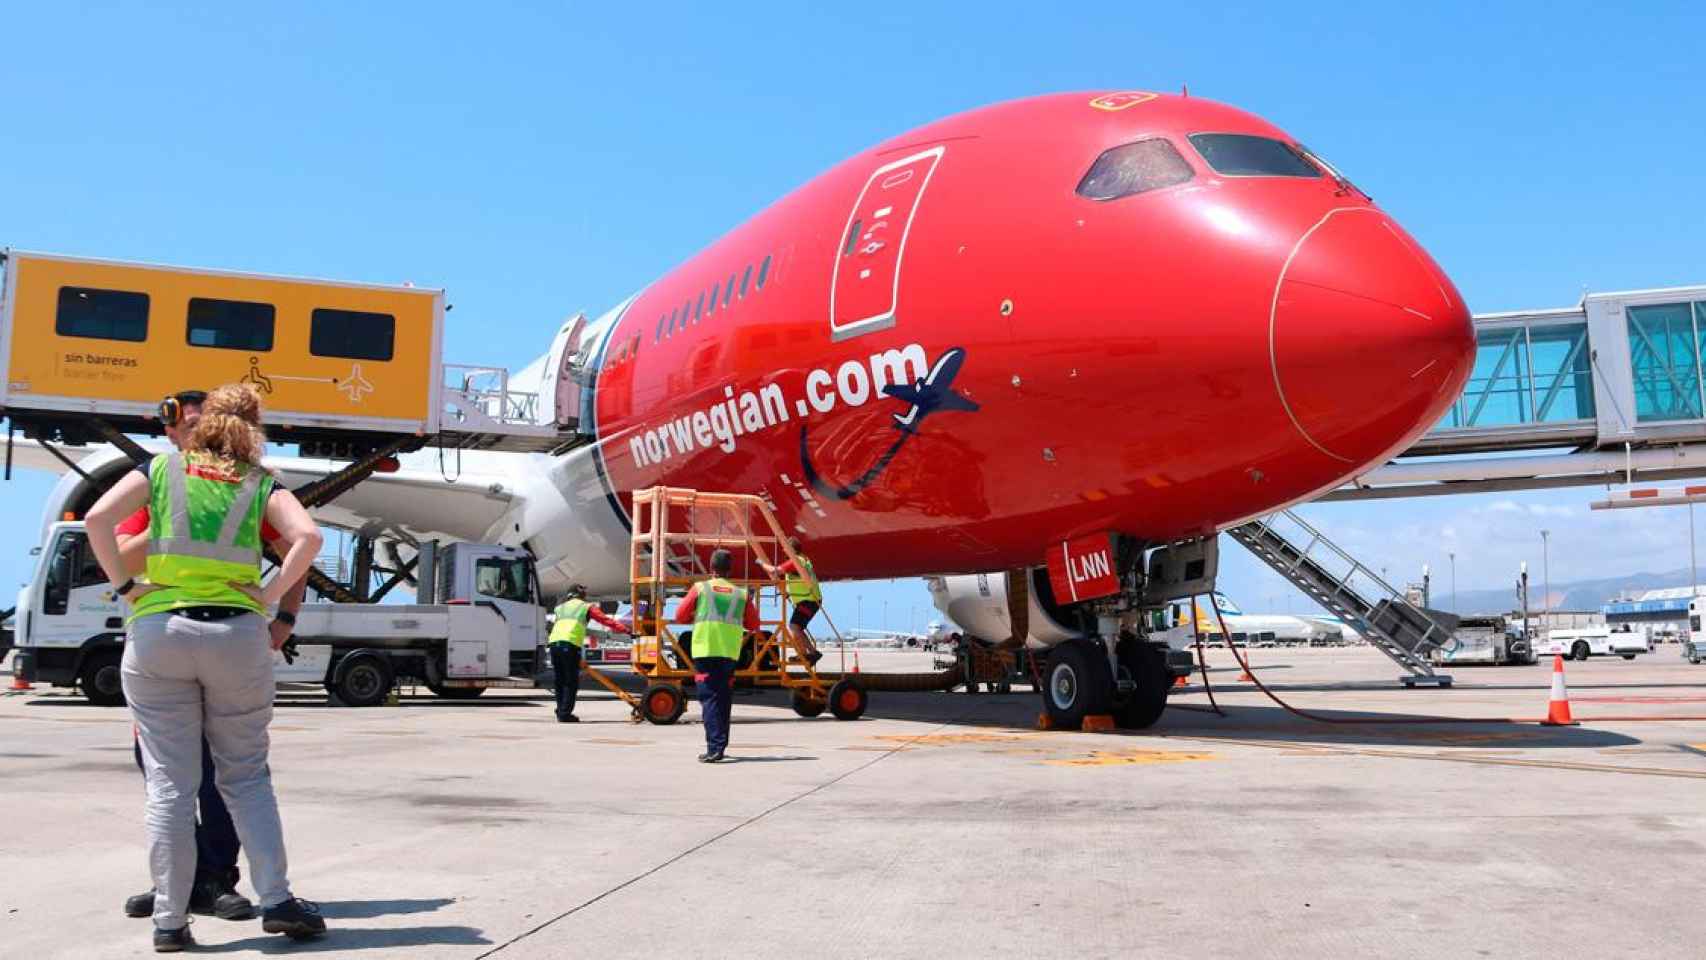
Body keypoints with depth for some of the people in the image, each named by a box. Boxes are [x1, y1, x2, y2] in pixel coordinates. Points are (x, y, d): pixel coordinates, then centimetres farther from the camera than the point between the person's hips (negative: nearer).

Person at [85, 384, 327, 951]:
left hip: (157, 631, 0)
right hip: (237, 633, 0)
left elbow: (98, 517, -5)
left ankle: (169, 920, 8)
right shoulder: (261, 484, 9)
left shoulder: (160, 469, 10)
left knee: (170, 784, 5)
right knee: (245, 776, 10)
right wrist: (271, 595, -3)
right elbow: (308, 535, -9)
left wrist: (125, 586, 0)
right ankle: (275, 900, 6)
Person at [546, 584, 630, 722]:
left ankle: (561, 712, 18)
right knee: (571, 683, 2)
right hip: (570, 645, -5)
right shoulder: (586, 607, 15)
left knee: (560, 681, 15)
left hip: (554, 643, 5)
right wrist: (626, 629, 7)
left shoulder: (559, 608, 29)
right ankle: (565, 714, -2)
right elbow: (606, 620, 9)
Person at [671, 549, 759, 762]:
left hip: (705, 651, -2)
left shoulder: (700, 588, 5)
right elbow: (753, 625, 13)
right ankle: (719, 747, 20)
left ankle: (715, 748, -16)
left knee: (709, 698, -4)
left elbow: (680, 616, 7)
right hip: (730, 653, 2)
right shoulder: (741, 593, 10)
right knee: (724, 699, 13)